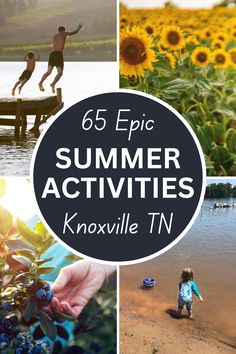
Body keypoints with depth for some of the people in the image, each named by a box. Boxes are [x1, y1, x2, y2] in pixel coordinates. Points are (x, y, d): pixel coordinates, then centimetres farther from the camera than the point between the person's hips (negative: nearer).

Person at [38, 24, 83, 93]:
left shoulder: (54, 36, 25)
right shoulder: (64, 34, 10)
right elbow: (75, 32, 23)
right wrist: (79, 27, 43)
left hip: (52, 54, 5)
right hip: (59, 55, -5)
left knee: (48, 72, 9)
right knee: (60, 73, -3)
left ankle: (41, 83, -15)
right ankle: (53, 84, -28)